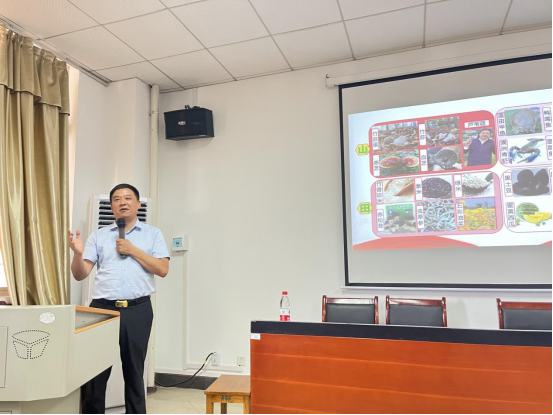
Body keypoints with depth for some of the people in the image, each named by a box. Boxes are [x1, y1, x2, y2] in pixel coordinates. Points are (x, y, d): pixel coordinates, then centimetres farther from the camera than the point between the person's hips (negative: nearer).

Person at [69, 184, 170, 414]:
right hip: (102, 308, 1)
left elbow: (163, 269, -3)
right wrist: (78, 254, -16)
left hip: (137, 310, -1)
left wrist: (133, 250, -9)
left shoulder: (153, 234, 6)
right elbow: (80, 275, 4)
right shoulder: (98, 236, 9)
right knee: (95, 370, 8)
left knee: (134, 370, 11)